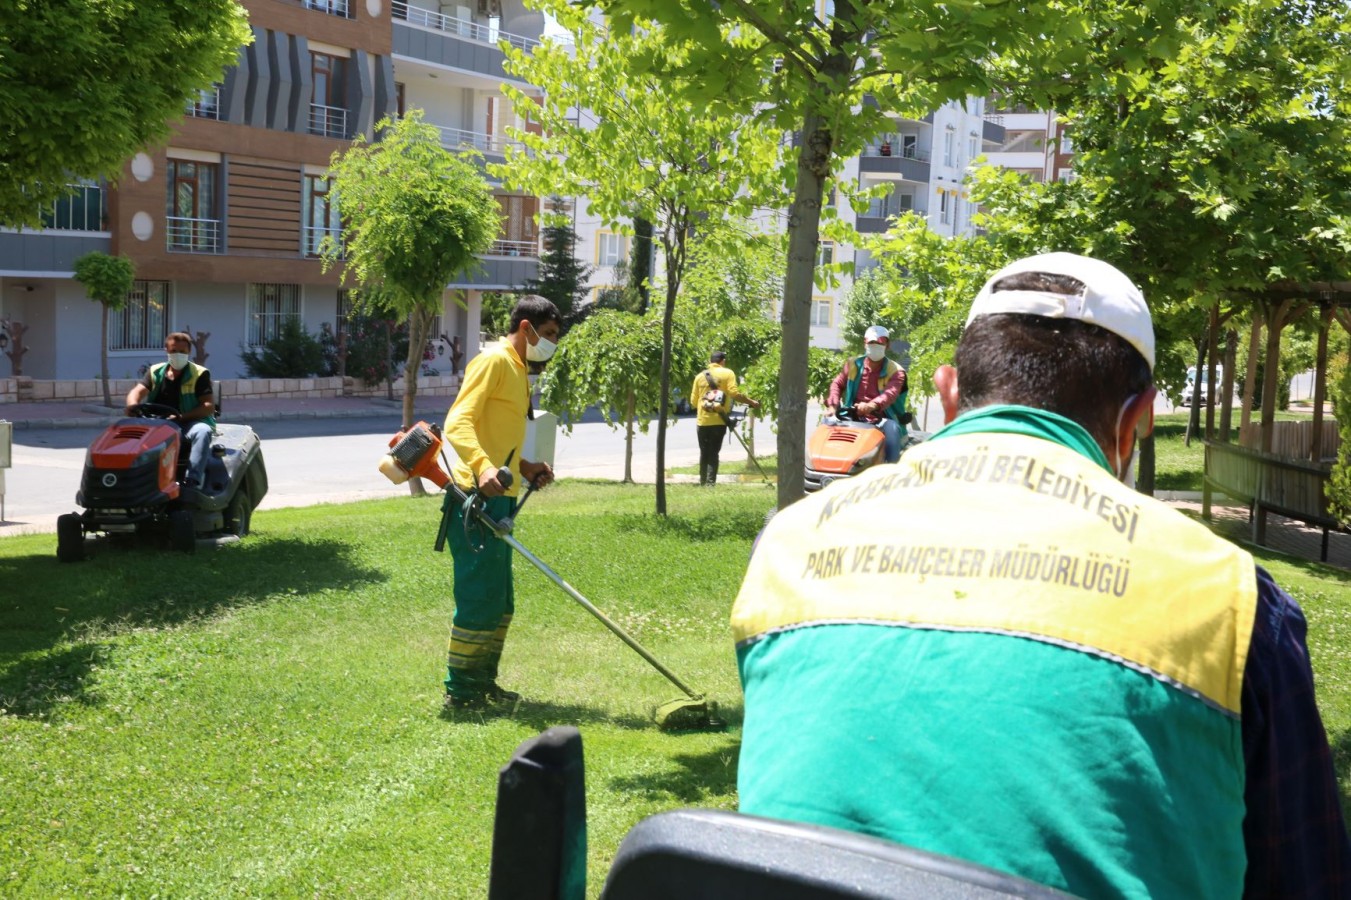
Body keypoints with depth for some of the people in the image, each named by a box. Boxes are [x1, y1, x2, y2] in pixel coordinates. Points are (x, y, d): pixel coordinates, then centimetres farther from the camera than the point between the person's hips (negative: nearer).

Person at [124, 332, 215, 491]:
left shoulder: (199, 374, 0)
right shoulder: (155, 372, 12)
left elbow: (209, 406, -9)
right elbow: (137, 392, -2)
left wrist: (182, 417, -23)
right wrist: (133, 405, -29)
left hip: (190, 424, -4)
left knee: (202, 431, -36)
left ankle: (194, 481, -45)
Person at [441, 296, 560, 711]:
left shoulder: (517, 370, 21)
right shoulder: (493, 360, -10)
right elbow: (457, 422, -21)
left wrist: (525, 467, 14)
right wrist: (483, 468, -36)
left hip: (497, 499, 10)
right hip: (476, 497, -10)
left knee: (499, 602, 15)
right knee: (479, 597, -7)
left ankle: (483, 681, 25)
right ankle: (459, 691, 1)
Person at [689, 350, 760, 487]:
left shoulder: (700, 376, 9)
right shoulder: (727, 373, 0)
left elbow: (693, 401, 9)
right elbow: (734, 393, -12)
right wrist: (751, 402, -3)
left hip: (703, 420, 3)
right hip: (719, 420, -3)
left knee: (704, 453, 13)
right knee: (713, 453, -1)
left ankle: (703, 481, 13)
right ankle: (710, 482, -10)